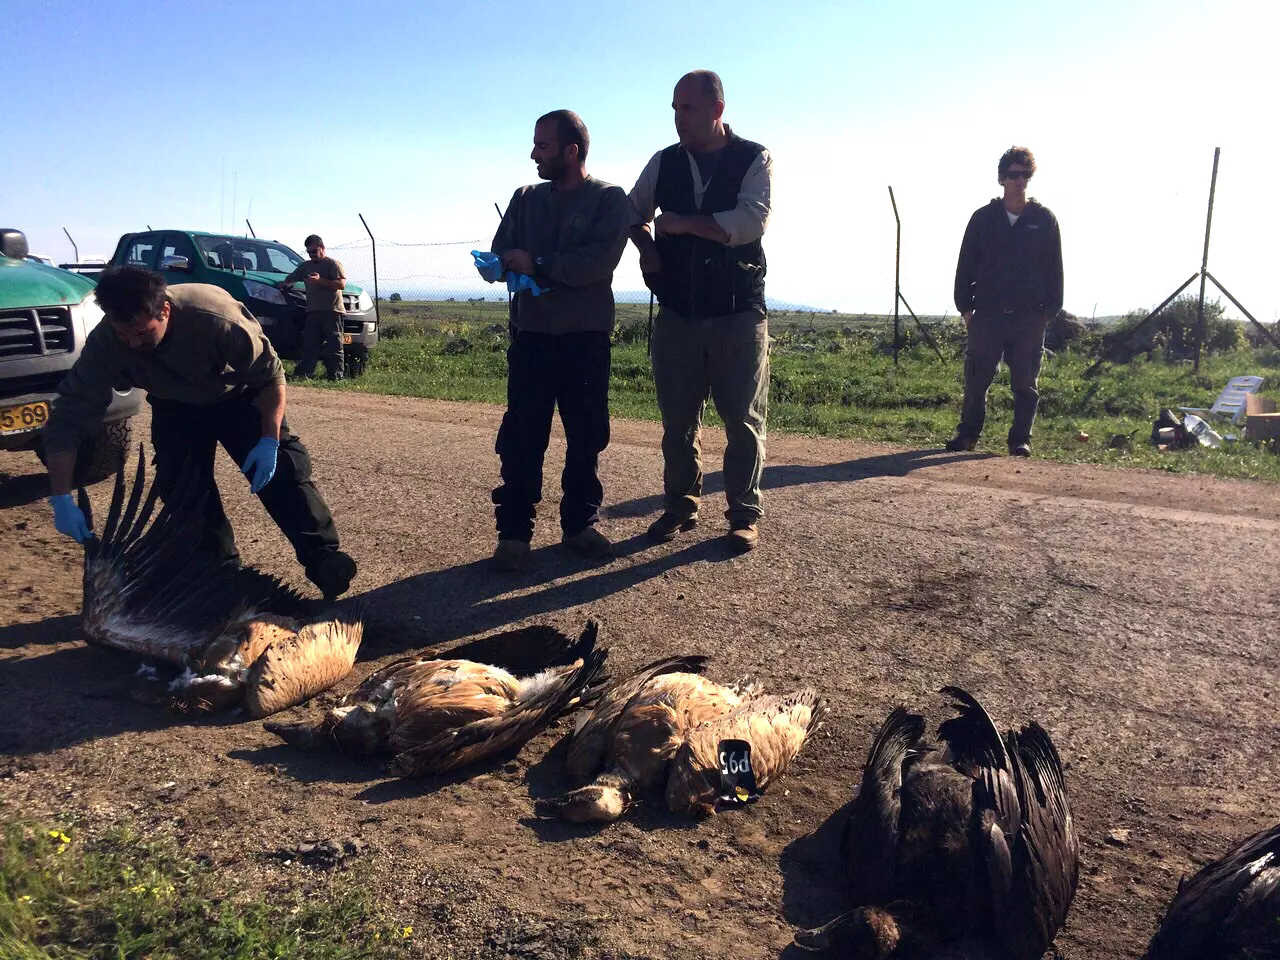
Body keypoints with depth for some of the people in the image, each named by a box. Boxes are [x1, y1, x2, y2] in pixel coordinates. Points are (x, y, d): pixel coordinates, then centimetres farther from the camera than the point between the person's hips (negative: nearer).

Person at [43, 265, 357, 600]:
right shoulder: (104, 343, -29)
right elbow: (68, 418, -26)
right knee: (181, 487, -10)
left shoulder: (217, 318, -39)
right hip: (176, 408, 3)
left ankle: (325, 563, -11)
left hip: (240, 396, -3)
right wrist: (61, 498, -32)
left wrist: (269, 440, -30)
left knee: (282, 471, -16)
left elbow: (271, 374, -25)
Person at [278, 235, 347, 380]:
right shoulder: (305, 266, 27)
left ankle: (336, 376, -8)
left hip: (332, 310, -6)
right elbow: (291, 279, 35)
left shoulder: (333, 264, 6)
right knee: (309, 345, 0)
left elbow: (342, 284, -8)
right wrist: (284, 283, 14)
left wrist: (320, 281, -16)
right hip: (313, 311, 6)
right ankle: (302, 374, -5)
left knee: (334, 345, -8)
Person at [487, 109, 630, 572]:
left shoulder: (610, 199, -1)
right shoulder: (525, 199, 13)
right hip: (531, 334, 3)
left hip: (586, 337, -2)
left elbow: (600, 261, -15)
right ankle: (513, 532, 5)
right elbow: (500, 255, 8)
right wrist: (506, 264, -15)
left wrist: (538, 264, -12)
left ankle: (580, 524, 19)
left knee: (587, 437, 5)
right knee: (521, 438, -1)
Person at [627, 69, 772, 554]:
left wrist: (684, 224, -13)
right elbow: (633, 212, 21)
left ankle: (744, 514, 11)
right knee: (677, 418, 8)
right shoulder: (664, 163, 9)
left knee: (744, 419, 1)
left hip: (738, 314, -3)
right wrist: (646, 247, 0)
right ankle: (680, 507, 21)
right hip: (677, 312, 4)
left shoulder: (754, 160, -3)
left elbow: (752, 221, -18)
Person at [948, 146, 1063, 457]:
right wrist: (965, 307, 2)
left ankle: (1020, 439, 12)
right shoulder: (983, 218, 6)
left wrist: (1050, 310, 0)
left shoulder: (1044, 219, 6)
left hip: (1030, 318, 0)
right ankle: (967, 434, 15)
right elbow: (966, 265, 7)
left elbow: (1054, 269, 6)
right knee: (976, 379, 2)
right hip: (987, 315, 0)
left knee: (1025, 382, 2)